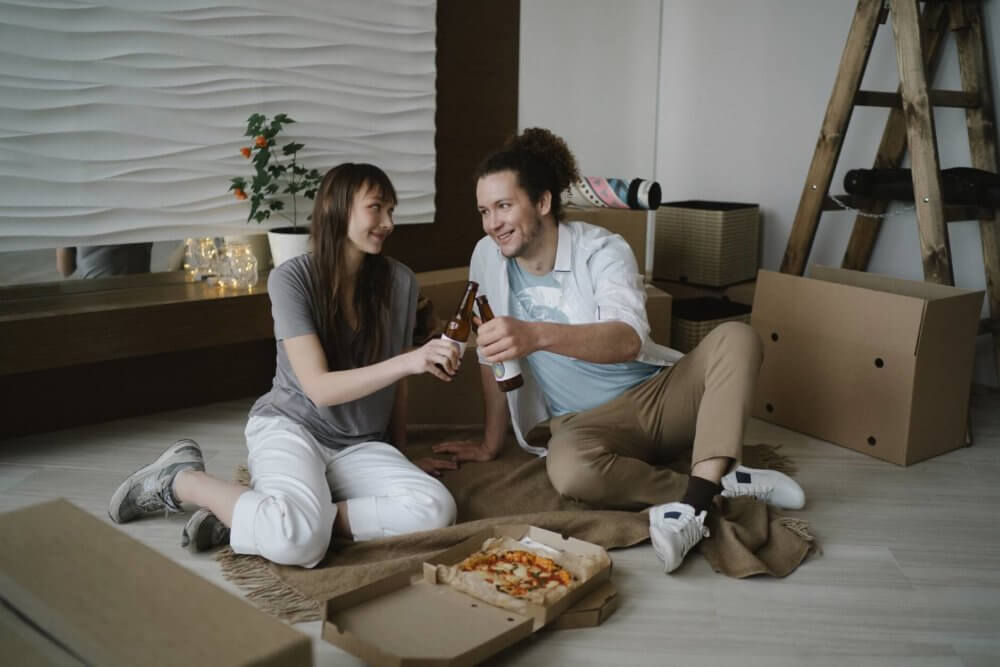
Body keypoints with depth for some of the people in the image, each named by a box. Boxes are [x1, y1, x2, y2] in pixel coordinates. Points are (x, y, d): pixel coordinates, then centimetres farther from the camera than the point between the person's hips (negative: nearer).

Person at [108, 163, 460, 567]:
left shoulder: (399, 282, 0)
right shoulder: (292, 278, -11)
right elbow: (319, 387, -18)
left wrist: (400, 455, 19)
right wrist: (406, 362, -31)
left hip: (360, 446, 5)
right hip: (289, 425, -4)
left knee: (436, 510, -28)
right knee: (298, 540, -37)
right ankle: (179, 479, -5)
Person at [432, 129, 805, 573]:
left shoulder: (602, 250, -14)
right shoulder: (487, 257, -3)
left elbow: (628, 340, -34)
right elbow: (494, 355, 7)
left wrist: (536, 334, -50)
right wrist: (490, 443, 11)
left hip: (657, 393, 0)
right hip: (585, 421, 1)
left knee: (735, 338, -26)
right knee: (568, 468, -36)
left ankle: (695, 502, -38)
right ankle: (720, 485, -21)